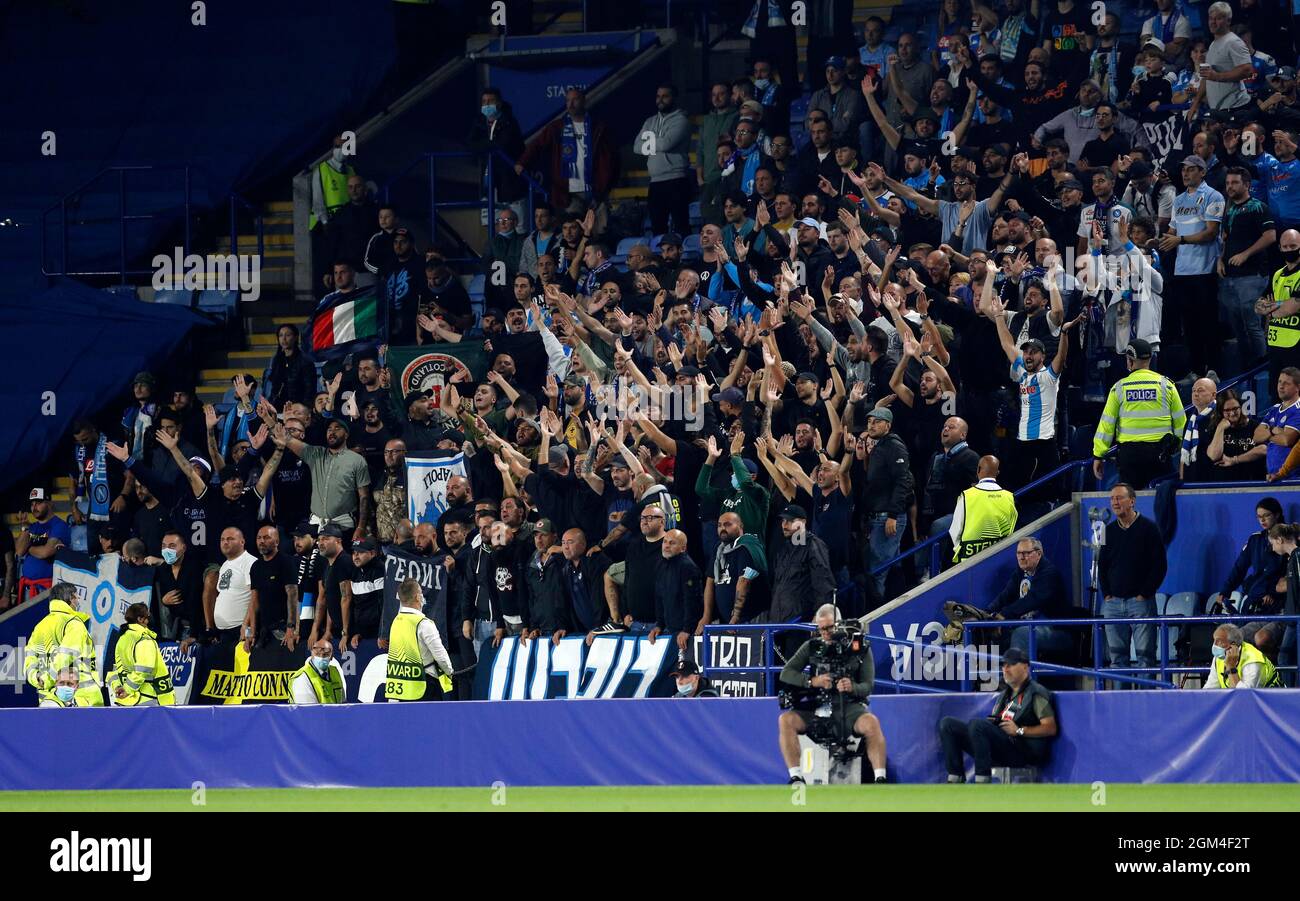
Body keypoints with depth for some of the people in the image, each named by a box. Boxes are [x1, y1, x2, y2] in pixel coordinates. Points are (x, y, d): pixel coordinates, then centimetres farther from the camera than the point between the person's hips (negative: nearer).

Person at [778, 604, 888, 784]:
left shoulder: (861, 649, 7)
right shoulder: (812, 647, 12)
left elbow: (867, 686, 1)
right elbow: (786, 674, 6)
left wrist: (852, 687, -23)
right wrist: (812, 681, -12)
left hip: (849, 707, -2)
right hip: (817, 708, 2)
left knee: (871, 723, -35)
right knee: (785, 721, -25)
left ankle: (880, 779, -35)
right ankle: (796, 778, -26)